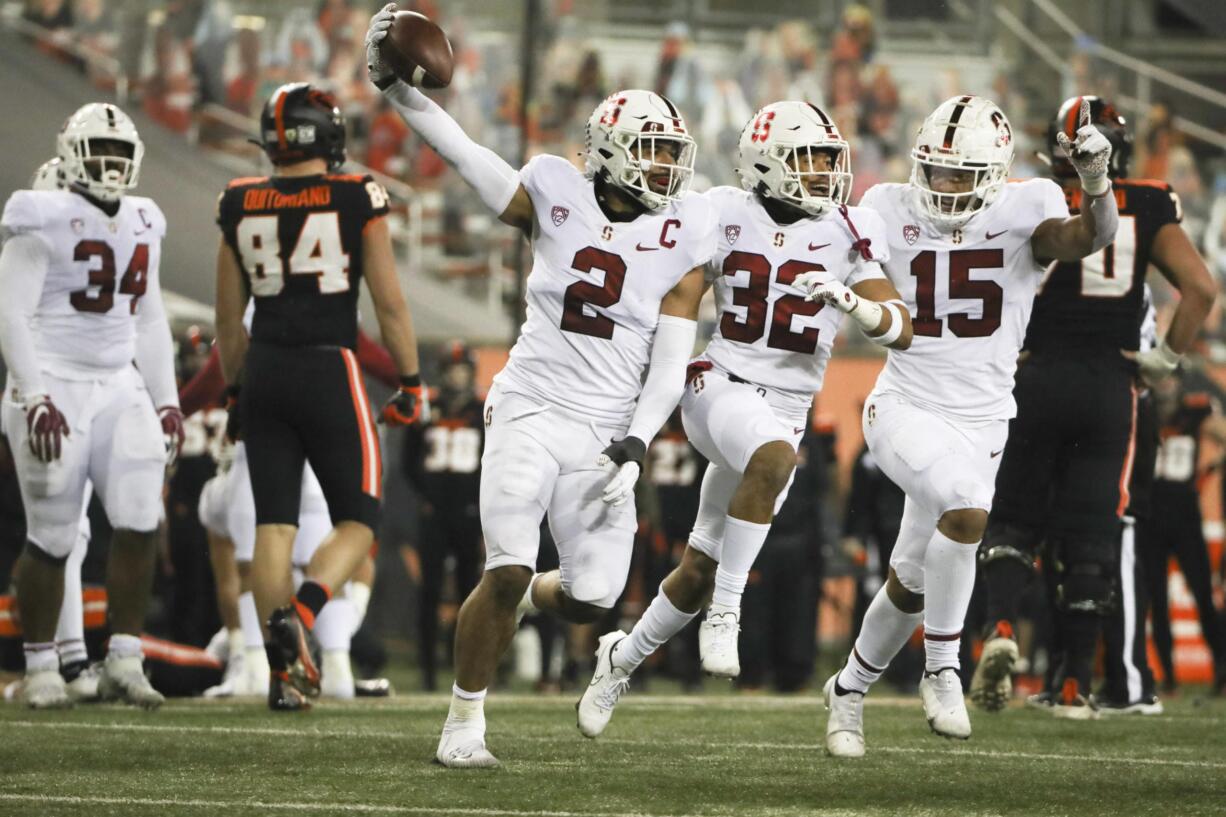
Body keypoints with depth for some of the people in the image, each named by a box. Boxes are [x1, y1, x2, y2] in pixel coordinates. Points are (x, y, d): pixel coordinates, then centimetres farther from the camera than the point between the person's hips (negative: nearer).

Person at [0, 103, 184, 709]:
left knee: (140, 523, -8)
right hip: (54, 387, -6)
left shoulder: (141, 226, 12)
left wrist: (166, 402, 15)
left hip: (120, 387, 6)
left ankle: (124, 661, -1)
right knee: (51, 539, -2)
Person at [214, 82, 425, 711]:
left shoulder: (240, 207, 4)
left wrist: (236, 389, 23)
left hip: (264, 372, 4)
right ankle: (298, 614, -18)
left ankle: (284, 671, 2)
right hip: (329, 373, -3)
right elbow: (389, 304, -3)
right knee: (356, 520, 7)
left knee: (274, 525, 7)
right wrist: (410, 382, 7)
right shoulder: (357, 200, -5)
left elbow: (228, 318, 11)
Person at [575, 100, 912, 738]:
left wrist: (849, 301, -22)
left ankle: (623, 659, 34)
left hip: (786, 408, 3)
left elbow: (901, 330, -5)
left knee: (699, 571, 9)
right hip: (721, 384, -3)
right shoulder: (722, 216, -3)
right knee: (774, 457, -38)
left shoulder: (848, 234, 1)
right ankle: (725, 613, -27)